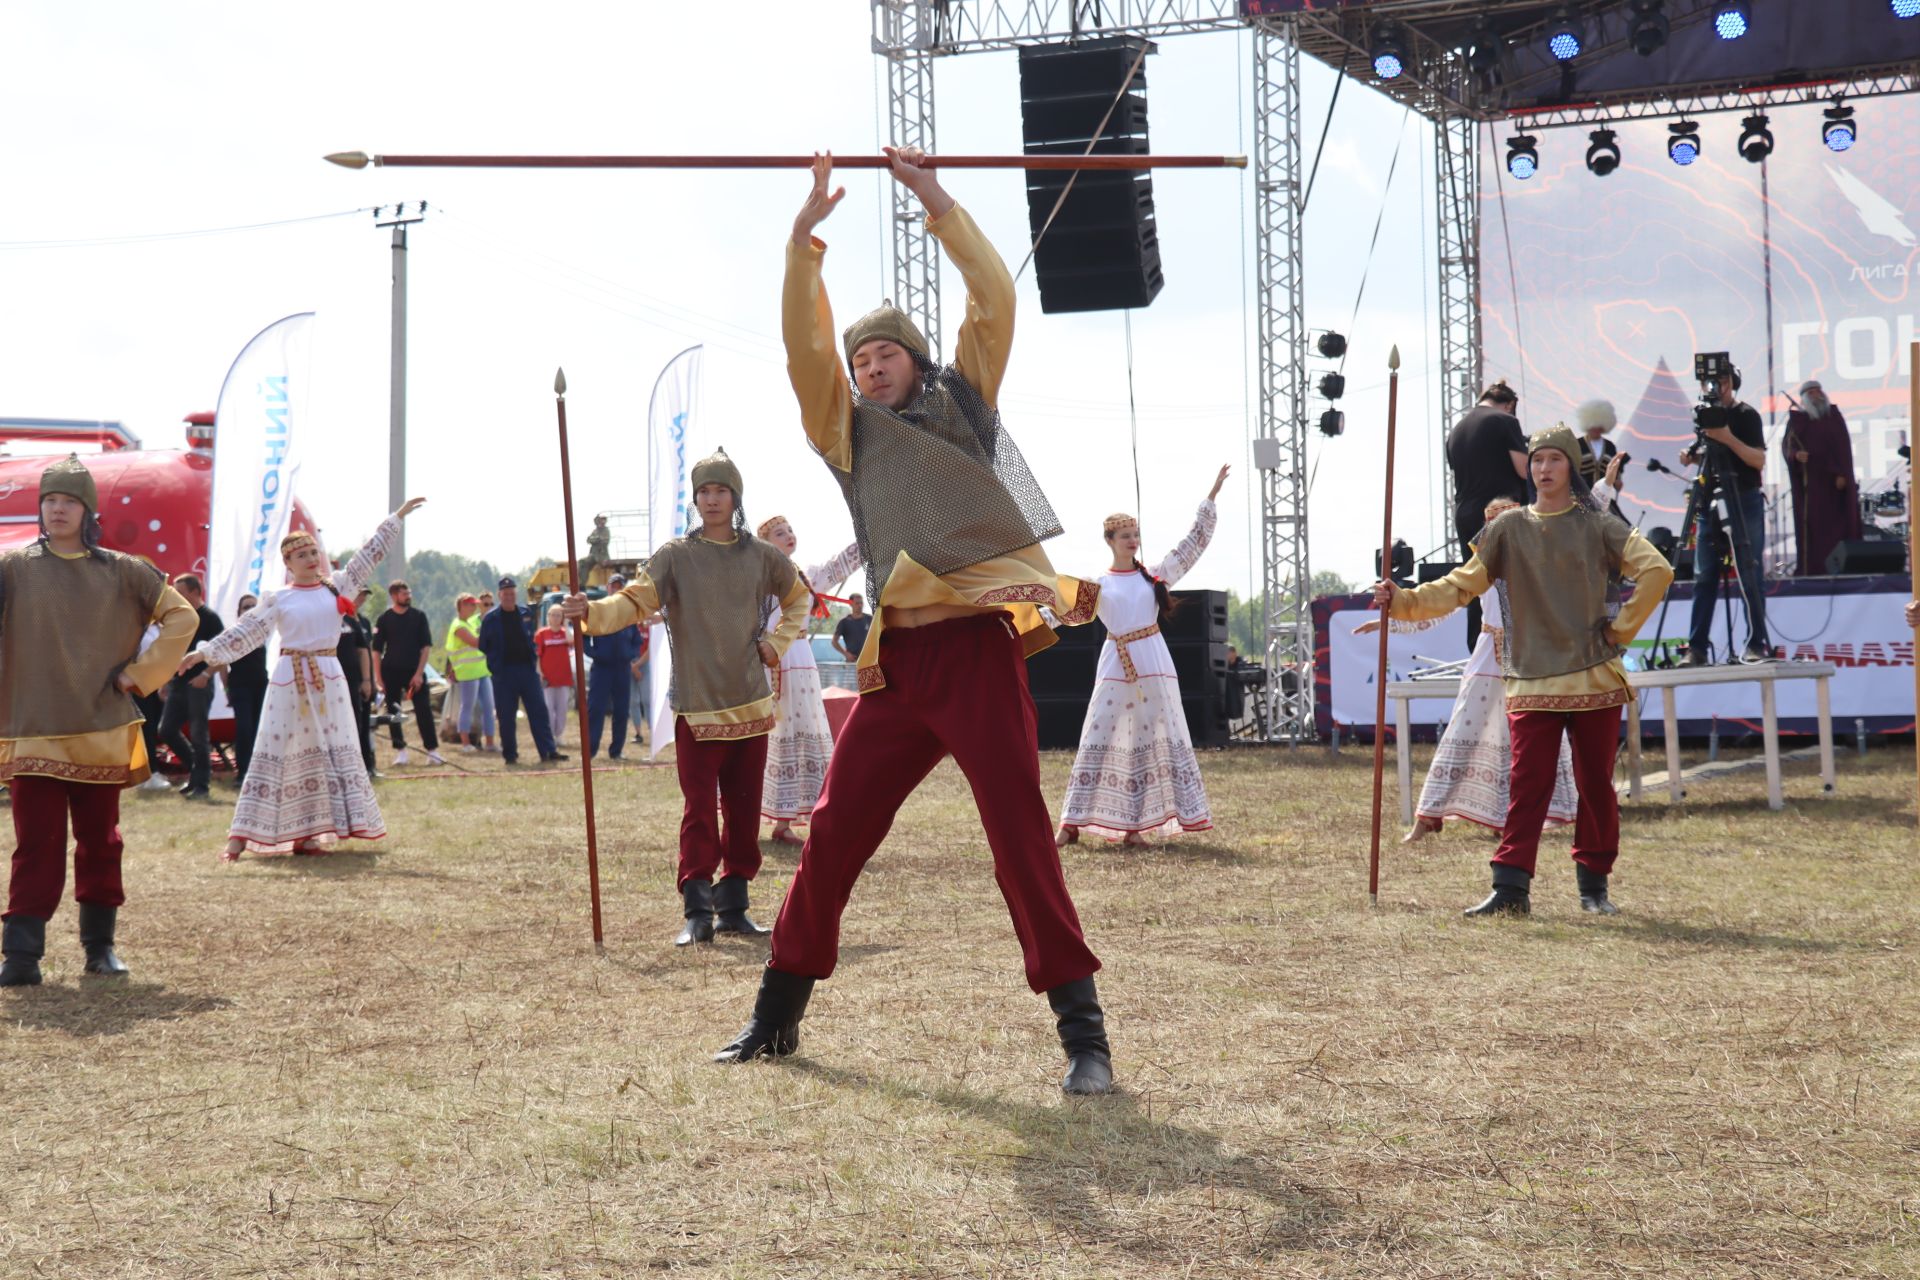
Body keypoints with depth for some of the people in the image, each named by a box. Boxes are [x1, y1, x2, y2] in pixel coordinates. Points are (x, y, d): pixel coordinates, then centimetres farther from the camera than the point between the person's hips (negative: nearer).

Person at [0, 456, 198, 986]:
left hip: (102, 733, 2)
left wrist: (139, 673, 1)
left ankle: (100, 946, 18)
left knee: (100, 841, 8)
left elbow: (182, 617, 9)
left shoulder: (120, 572, 5)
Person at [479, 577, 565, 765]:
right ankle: (510, 755, 9)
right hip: (504, 672, -2)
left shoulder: (526, 613, 9)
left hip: (527, 669, 2)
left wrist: (532, 658, 10)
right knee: (506, 716, 1)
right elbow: (483, 646, 7)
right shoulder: (491, 619, 0)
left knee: (539, 711, -3)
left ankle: (549, 751, -5)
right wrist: (496, 663, 3)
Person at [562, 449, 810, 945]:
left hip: (751, 704, 3)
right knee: (699, 811, -7)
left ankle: (733, 906, 16)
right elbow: (635, 600, -14)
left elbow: (798, 596, 25)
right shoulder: (675, 555, -1)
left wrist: (777, 642, 11)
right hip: (697, 707, -3)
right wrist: (591, 612, -33)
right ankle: (697, 912, -4)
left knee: (744, 811, 7)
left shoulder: (761, 555, 8)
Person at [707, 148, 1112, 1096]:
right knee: (834, 831, 6)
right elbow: (804, 346, 4)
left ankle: (1082, 1029, -9)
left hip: (977, 647, -3)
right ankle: (778, 1010, 20)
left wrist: (939, 205, 3)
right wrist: (804, 236, -3)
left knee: (1018, 827, -10)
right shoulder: (847, 431, 17)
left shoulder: (962, 403, 15)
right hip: (895, 660, 3)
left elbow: (993, 303, 5)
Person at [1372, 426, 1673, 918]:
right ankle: (1511, 888, -7)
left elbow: (1656, 570, -5)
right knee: (1527, 784, -6)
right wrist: (1402, 600, -9)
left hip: (1595, 676, 0)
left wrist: (1622, 628, -7)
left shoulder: (1598, 526, 4)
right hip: (1531, 681, 1)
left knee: (1596, 783, 5)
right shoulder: (1509, 528, 8)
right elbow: (1461, 586, 3)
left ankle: (1594, 885, 16)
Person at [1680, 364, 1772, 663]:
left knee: (1750, 577, -5)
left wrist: (1729, 439, -25)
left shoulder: (1746, 415, -5)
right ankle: (1697, 647, 3)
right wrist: (1694, 456, 2)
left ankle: (1757, 644, -2)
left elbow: (1759, 459, -13)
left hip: (1744, 502, -6)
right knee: (1704, 577, 3)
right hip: (1710, 501, 6)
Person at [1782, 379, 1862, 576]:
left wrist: (1842, 474, -7)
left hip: (1835, 478, 1)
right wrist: (1795, 454, -23)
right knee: (1812, 520, -7)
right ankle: (1811, 565, -11)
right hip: (1810, 479, -1)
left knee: (1838, 520, -3)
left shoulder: (1834, 414, 9)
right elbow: (1786, 444, 0)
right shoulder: (1797, 419, 7)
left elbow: (1844, 445, 4)